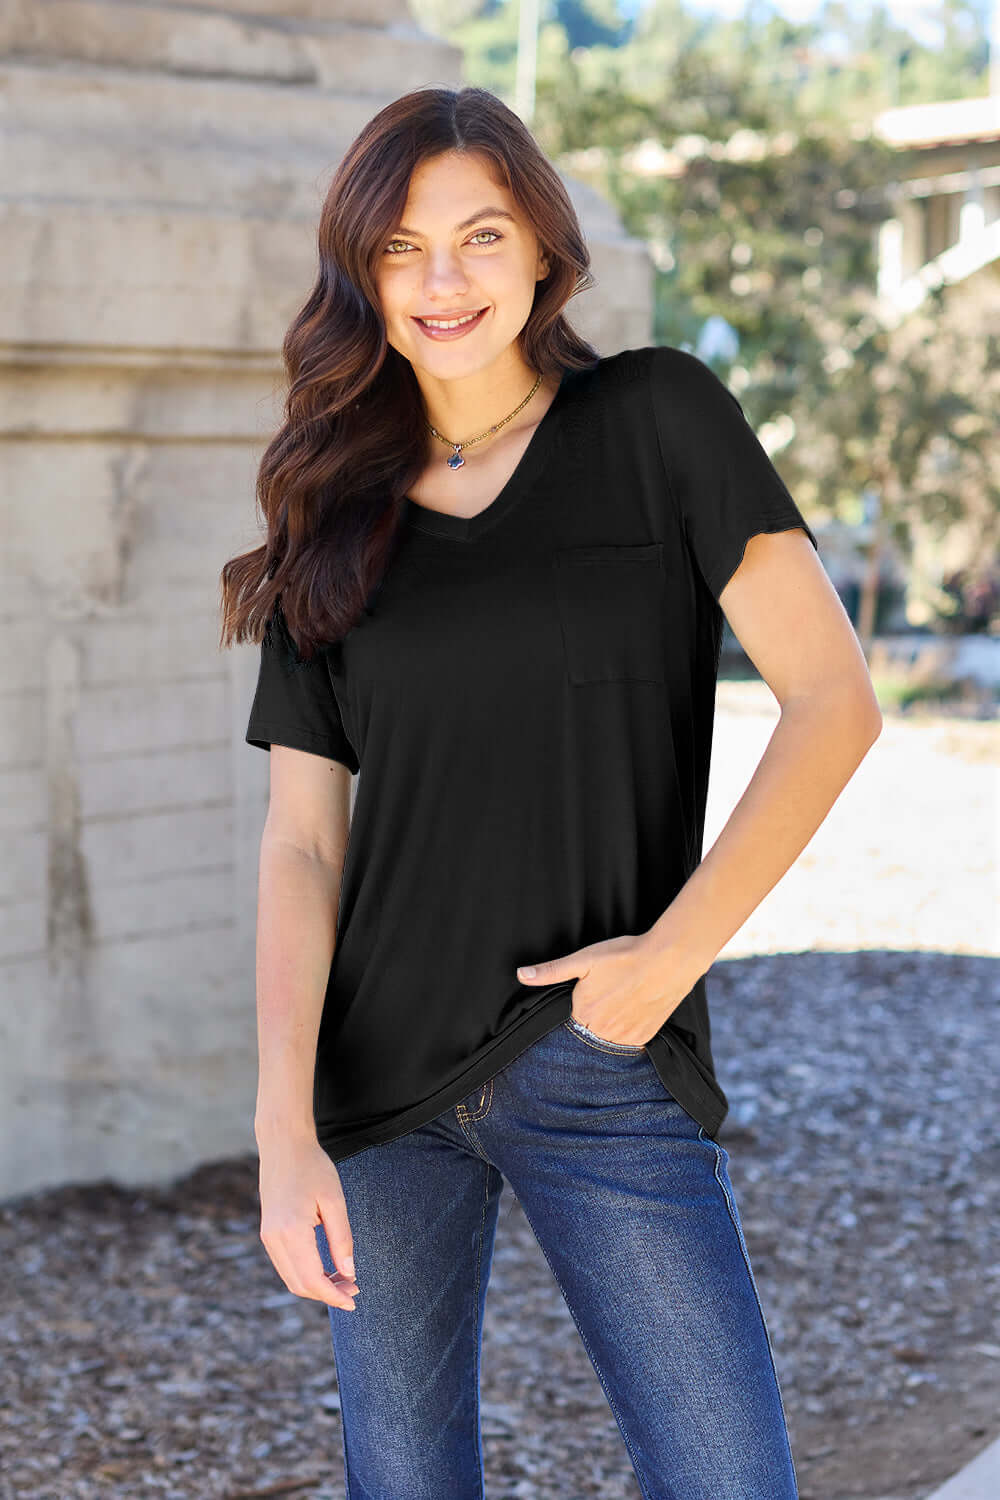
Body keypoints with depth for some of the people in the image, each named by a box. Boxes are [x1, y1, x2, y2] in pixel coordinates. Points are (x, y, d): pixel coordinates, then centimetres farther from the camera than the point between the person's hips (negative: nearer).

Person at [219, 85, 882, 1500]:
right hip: (383, 1071, 3)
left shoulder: (661, 418, 0)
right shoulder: (336, 522, 7)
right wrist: (285, 1133, -11)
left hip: (605, 1071, -2)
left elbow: (833, 702, -6)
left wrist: (676, 950, -15)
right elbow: (302, 840, 1)